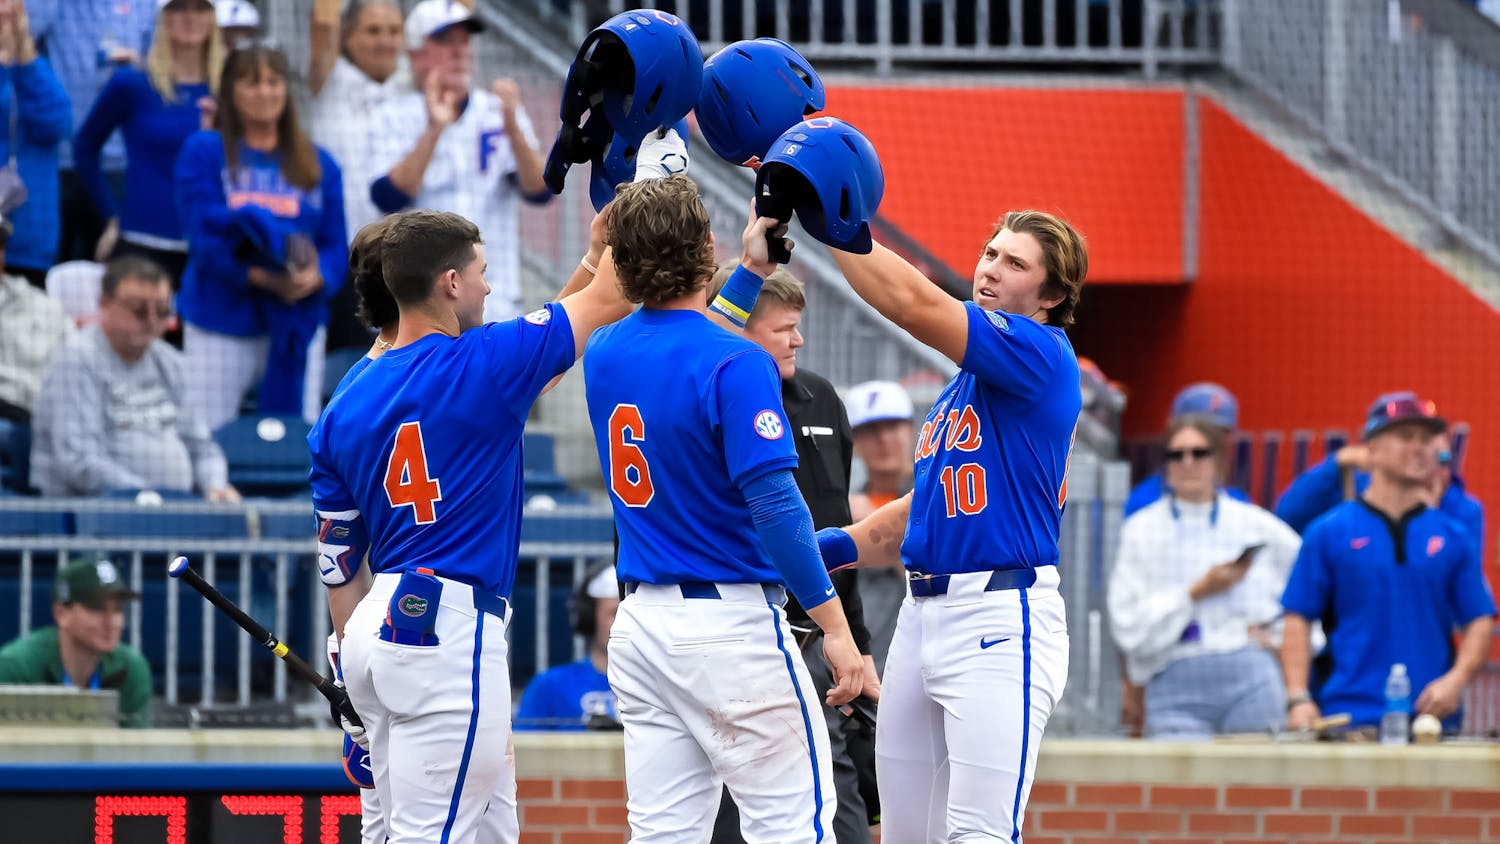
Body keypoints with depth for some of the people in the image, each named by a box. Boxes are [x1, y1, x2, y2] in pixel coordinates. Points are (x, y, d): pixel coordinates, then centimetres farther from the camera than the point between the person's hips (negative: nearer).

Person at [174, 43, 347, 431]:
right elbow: (205, 237, -7)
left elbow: (336, 246, 6)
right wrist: (261, 277, -20)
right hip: (222, 323, -3)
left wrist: (316, 277, -17)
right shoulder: (203, 152, 2)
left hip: (297, 324, 3)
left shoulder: (317, 163, 12)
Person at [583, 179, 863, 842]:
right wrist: (834, 625, -17)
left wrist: (752, 271, 29)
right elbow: (773, 505, -20)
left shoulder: (604, 356, 6)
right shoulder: (736, 365, -16)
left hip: (639, 623, 7)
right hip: (730, 627, -7)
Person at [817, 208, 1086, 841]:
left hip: (999, 622, -9)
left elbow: (914, 304, -18)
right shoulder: (963, 383, 21)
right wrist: (834, 547, 12)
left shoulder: (1041, 356, -8)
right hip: (922, 616, 9)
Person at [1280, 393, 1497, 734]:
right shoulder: (1329, 532, 6)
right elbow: (1298, 619, 3)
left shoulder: (1453, 537, 12)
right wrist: (1298, 700, -9)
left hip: (1431, 715, 2)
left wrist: (1455, 680, -7)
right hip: (1348, 715, -2)